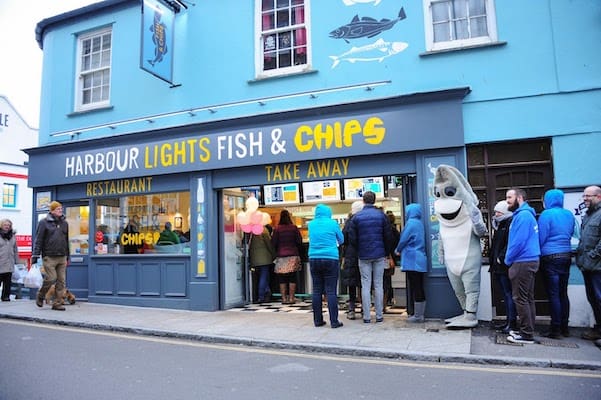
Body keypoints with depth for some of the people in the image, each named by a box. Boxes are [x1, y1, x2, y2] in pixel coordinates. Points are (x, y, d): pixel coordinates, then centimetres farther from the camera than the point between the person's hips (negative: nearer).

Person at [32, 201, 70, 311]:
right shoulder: (44, 222, 0)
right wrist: (35, 256, -7)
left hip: (62, 257, 5)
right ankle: (40, 296, 20)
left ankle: (57, 303, 10)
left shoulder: (64, 223, 14)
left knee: (61, 280, 2)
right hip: (49, 257, -5)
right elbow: (38, 240, -2)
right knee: (51, 278, -7)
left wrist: (67, 256, 18)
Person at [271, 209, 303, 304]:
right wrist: (299, 252, 18)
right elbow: (299, 241, 1)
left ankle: (284, 298, 6)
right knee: (292, 278, 6)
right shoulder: (294, 228, -1)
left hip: (281, 256, 0)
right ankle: (291, 298, 5)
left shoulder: (277, 229, -4)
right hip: (293, 255, 1)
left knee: (282, 279, 5)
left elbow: (273, 243, -1)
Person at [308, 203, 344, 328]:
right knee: (331, 291, -2)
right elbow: (341, 240, 12)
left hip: (314, 259, 3)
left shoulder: (311, 224, 7)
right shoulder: (333, 223, -1)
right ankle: (334, 321, 0)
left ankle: (317, 320, 13)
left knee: (316, 290, 8)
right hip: (331, 259, -3)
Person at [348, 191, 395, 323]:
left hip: (363, 256, 0)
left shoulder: (357, 217, -2)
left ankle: (366, 316, 5)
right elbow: (388, 237, 0)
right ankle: (379, 315, 10)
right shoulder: (381, 215, -1)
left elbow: (352, 238, -3)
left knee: (365, 286, 4)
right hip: (379, 255, 1)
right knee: (378, 286, 6)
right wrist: (386, 253, 11)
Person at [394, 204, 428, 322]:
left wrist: (397, 250, 8)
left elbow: (403, 239, -10)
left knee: (415, 288, -4)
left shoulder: (411, 223, -12)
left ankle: (418, 315, 1)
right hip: (420, 260, 9)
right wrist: (401, 250, 15)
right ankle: (421, 314, 17)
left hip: (412, 260, -9)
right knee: (420, 288, 11)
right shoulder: (419, 223, 14)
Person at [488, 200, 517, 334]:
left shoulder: (511, 224, -10)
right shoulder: (499, 225, 20)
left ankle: (512, 323, -1)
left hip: (505, 266, -10)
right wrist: (493, 261, 17)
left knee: (509, 294, -6)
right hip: (498, 267, 10)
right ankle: (508, 321, 20)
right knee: (505, 294, 13)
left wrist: (501, 258, -18)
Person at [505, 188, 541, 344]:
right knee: (528, 298, 14)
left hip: (523, 262, -10)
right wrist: (511, 258, 14)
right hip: (530, 261, 10)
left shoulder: (523, 215, -15)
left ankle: (526, 335, -1)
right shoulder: (526, 214, 18)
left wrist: (508, 259, -8)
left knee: (520, 299, -5)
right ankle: (528, 330, 22)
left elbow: (519, 242, -21)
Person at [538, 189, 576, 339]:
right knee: (563, 293, 12)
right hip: (566, 255, 7)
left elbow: (541, 238, -10)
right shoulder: (569, 214, 9)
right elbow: (571, 234, 19)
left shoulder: (546, 214, -11)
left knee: (553, 294, -2)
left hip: (551, 257, -7)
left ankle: (555, 329, 2)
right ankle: (564, 327, 19)